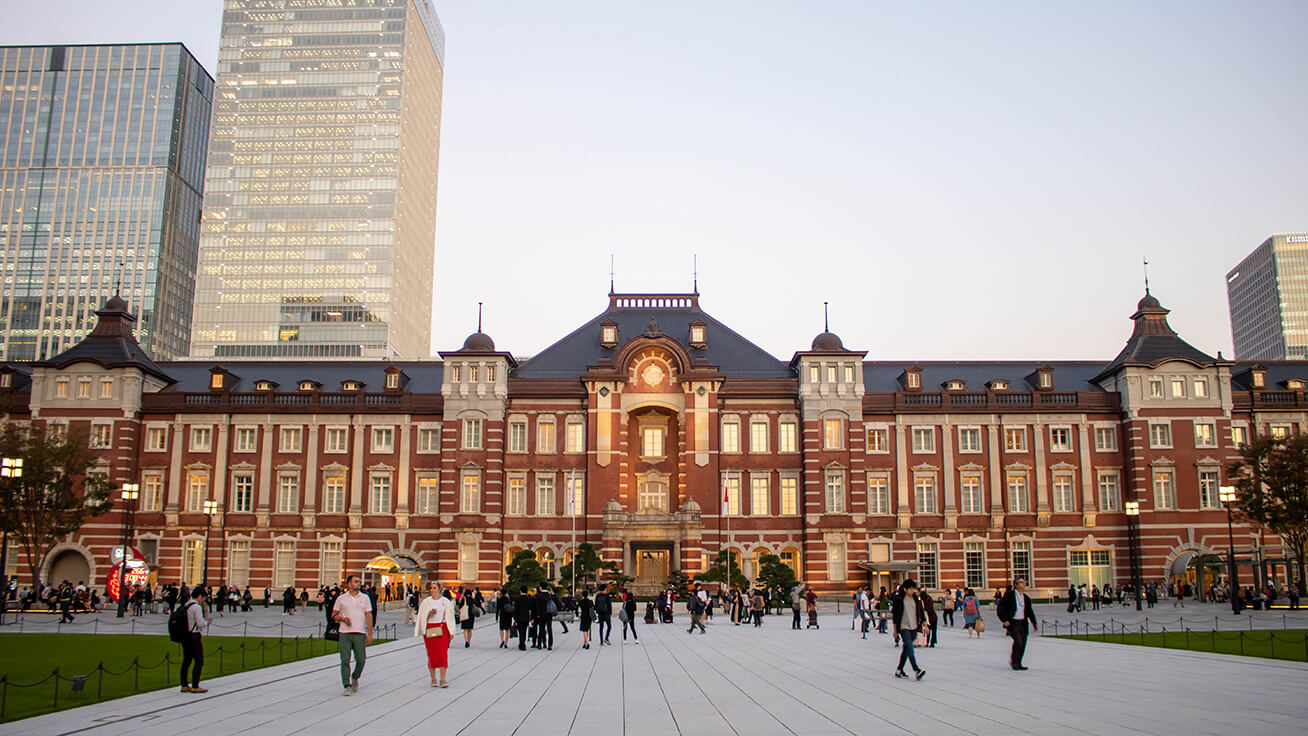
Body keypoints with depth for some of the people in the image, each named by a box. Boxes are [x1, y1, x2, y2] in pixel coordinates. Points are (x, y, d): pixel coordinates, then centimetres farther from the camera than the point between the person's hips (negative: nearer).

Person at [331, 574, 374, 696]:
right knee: (345, 660, -4)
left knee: (361, 659, 0)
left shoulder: (365, 598, 9)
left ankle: (355, 678, 27)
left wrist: (370, 634, 0)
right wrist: (343, 619, -10)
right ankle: (347, 686, 3)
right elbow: (333, 615, 11)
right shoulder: (341, 599, 7)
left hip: (360, 633, 1)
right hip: (344, 633, -1)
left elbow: (369, 616, 7)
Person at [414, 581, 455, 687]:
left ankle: (442, 679, -8)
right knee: (431, 654, 2)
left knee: (443, 653, -8)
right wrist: (429, 614, -13)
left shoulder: (446, 602, 5)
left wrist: (451, 632, 4)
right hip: (429, 629, 1)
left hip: (442, 629, -1)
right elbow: (421, 616, 7)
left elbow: (450, 616, 8)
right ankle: (433, 679, 12)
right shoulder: (426, 602, 5)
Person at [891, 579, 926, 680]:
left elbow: (921, 613, 13)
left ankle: (899, 669, 20)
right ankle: (917, 670, -23)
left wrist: (925, 625, 6)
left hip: (913, 627, 5)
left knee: (906, 649, 10)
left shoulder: (916, 599, 7)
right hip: (904, 627, -5)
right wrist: (895, 630, 0)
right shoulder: (899, 599, -5)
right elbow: (895, 615, 0)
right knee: (909, 648, -16)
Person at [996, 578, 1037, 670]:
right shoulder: (1009, 595, -5)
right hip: (1012, 623, -6)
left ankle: (1018, 664, 19)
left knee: (1023, 644, 4)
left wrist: (1034, 623, 10)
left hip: (1023, 623, 6)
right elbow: (1001, 607, -6)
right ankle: (1013, 660, 1)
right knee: (1018, 641, -19)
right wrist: (1005, 620, -15)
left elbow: (1030, 612, 21)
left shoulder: (1026, 598, 12)